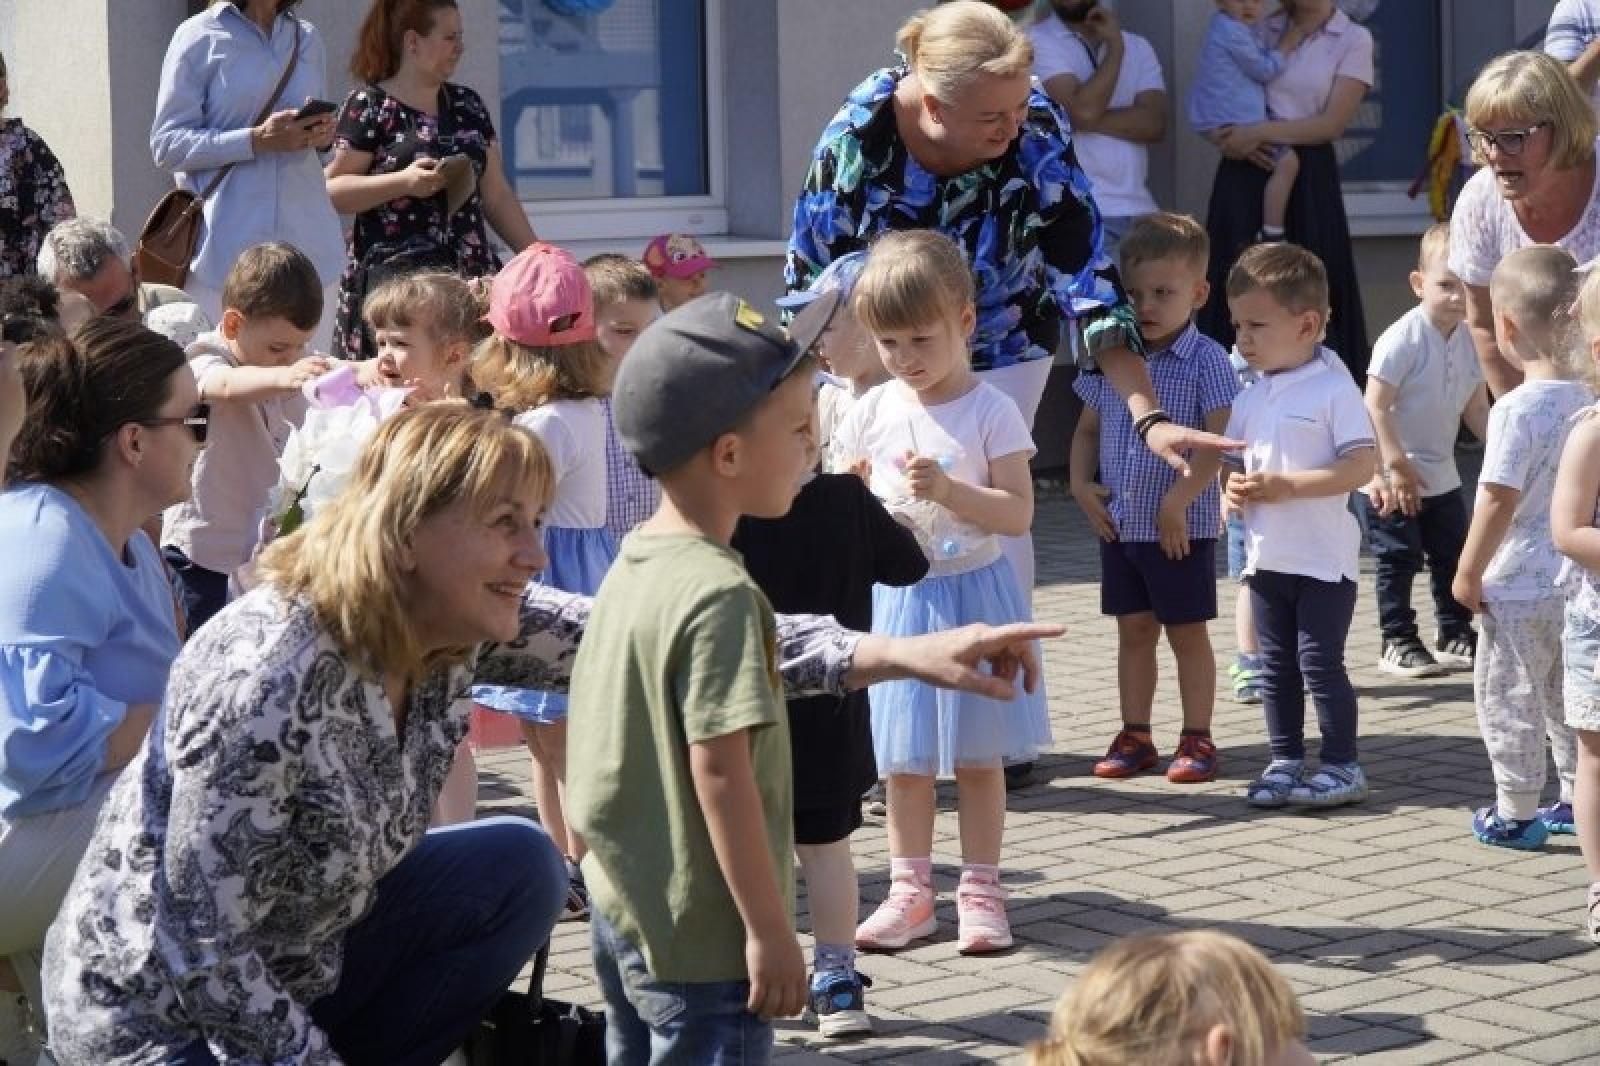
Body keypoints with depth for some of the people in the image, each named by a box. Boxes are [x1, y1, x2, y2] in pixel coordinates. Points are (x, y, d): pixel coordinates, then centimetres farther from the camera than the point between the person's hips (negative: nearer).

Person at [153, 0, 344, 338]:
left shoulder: (308, 39, 15)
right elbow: (167, 145, -5)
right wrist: (257, 140, -16)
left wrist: (323, 134, 2)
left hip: (306, 242, 4)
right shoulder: (200, 36, 0)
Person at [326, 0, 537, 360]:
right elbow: (333, 191, -6)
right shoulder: (368, 107, -1)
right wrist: (404, 181, -18)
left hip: (471, 275, 5)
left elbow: (496, 195, 18)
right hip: (396, 277, -5)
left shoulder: (468, 105, 16)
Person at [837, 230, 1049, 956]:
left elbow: (1018, 513, -12)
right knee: (904, 757, 9)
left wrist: (947, 490, -26)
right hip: (897, 598, 3)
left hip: (972, 592, -3)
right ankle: (909, 888, 18)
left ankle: (980, 888, 16)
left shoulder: (990, 412, -9)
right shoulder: (871, 413, 1)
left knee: (977, 754, 7)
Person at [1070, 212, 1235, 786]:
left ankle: (1197, 739, 13)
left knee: (1187, 631, 4)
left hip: (1181, 527, -5)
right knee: (1133, 629, 13)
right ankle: (1135, 736, 21)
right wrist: (1081, 484, 0)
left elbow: (1218, 442, -18)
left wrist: (1177, 503, -22)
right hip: (1120, 522, 5)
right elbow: (1088, 428, 15)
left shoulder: (1205, 361, -12)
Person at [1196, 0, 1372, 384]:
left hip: (1306, 178, -3)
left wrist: (1260, 132, -16)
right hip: (1246, 171, 3)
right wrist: (1234, 140, -8)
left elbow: (1332, 123, -7)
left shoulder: (1353, 39, 2)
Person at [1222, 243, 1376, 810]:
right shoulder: (1250, 400, 9)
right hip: (1266, 555, 7)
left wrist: (1287, 485, -23)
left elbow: (1362, 466, -18)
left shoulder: (1334, 389, -12)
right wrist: (1234, 484, -7)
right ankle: (1285, 761, 22)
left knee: (1320, 660, -5)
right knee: (1276, 666, 12)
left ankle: (1341, 765, 5)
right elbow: (1231, 459, 18)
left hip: (1324, 556, -7)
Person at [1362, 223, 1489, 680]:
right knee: (1399, 560, 0)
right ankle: (1397, 642, 9)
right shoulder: (1402, 339, -21)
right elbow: (1375, 407, -21)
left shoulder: (1470, 341, 1)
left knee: (1452, 555, 13)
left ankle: (1455, 634, 26)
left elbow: (1475, 408, 11)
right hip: (1393, 480, -7)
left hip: (1441, 476, 7)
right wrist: (1396, 467, -23)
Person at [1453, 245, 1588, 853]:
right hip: (1578, 579, 7)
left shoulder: (1518, 409, -21)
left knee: (1507, 695, 5)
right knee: (1569, 695, 20)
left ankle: (1516, 813, 9)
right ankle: (1577, 799, 27)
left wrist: (1469, 571, -10)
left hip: (1523, 585, -7)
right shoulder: (1589, 401, 0)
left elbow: (1498, 500, -20)